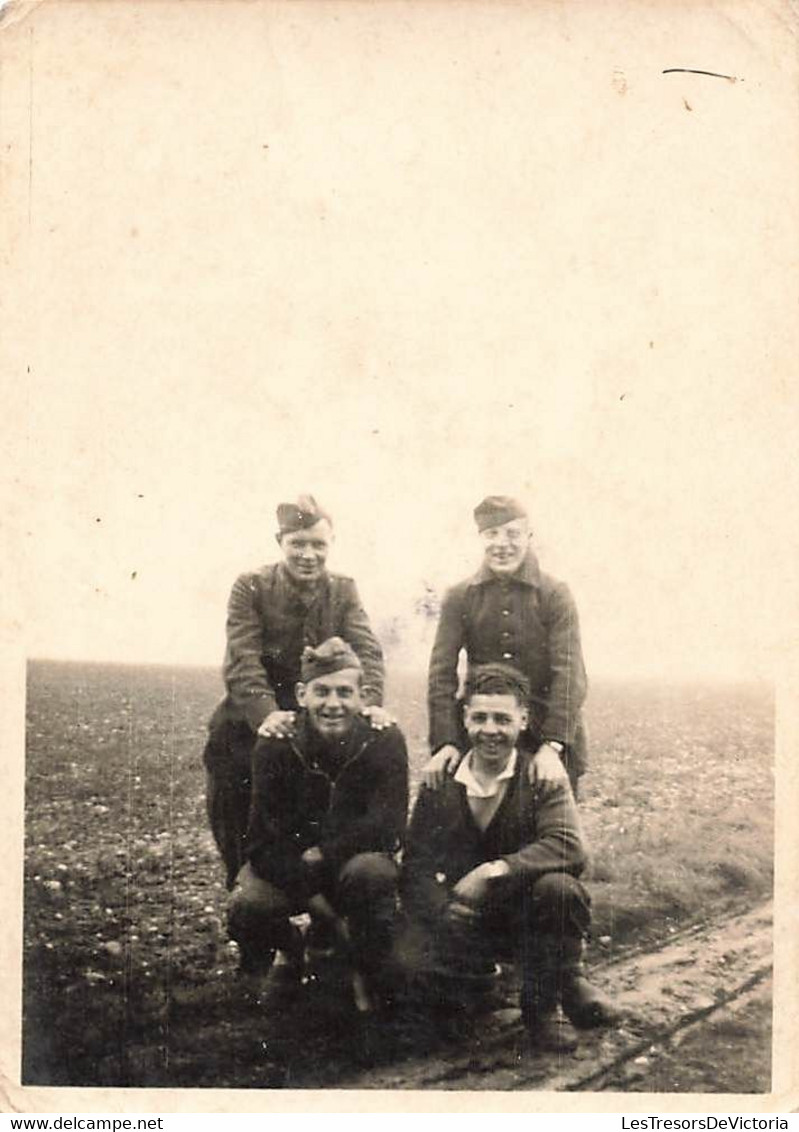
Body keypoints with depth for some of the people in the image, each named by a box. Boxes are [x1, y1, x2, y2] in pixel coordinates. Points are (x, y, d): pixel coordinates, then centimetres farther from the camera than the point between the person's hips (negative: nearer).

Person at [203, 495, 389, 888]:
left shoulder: (343, 591, 0)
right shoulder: (251, 587, -9)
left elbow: (367, 650, -12)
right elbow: (242, 660, -20)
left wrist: (371, 702, -31)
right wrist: (266, 713, -36)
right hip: (247, 730, -1)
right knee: (237, 832, 3)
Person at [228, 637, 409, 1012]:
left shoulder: (383, 739, -15)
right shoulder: (276, 744, -13)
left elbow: (388, 829, -21)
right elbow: (263, 841, -15)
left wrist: (321, 854, -19)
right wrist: (314, 900, -23)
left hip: (356, 859, -1)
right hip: (287, 865, 1)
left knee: (370, 871, -36)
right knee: (247, 909, -29)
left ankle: (365, 978, -8)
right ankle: (291, 951, 10)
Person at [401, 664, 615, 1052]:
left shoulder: (541, 777, -6)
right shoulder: (440, 783, -1)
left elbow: (570, 848, -23)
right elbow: (416, 863, -2)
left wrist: (496, 870, -34)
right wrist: (443, 910, -23)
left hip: (528, 912, 0)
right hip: (466, 917, 0)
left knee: (557, 888, -33)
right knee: (413, 960, -28)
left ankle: (544, 1001, -7)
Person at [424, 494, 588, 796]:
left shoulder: (555, 595, -4)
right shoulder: (459, 598, 1)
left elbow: (569, 674, -12)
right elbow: (442, 672, -4)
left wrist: (553, 746, -23)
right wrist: (445, 742, -16)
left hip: (547, 738, -1)